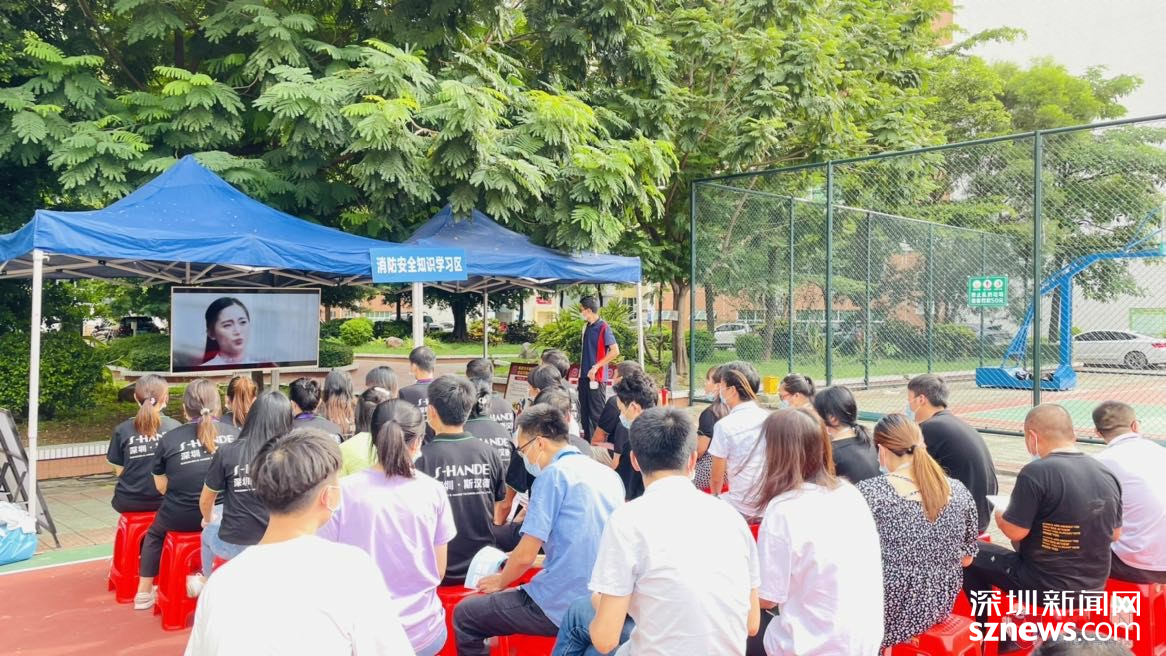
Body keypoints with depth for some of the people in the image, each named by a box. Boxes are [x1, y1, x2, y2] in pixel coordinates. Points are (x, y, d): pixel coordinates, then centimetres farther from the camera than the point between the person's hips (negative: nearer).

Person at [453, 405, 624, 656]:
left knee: (464, 615, 7)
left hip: (561, 607, -8)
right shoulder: (609, 474, 8)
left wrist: (500, 581, 6)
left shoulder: (554, 474, -13)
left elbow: (526, 555, -14)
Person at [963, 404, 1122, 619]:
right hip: (1093, 585, 7)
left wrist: (999, 514, 3)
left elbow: (1014, 531, -18)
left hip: (1046, 586, -7)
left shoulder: (1036, 472, -22)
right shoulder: (1107, 475, 0)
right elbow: (1115, 534, 10)